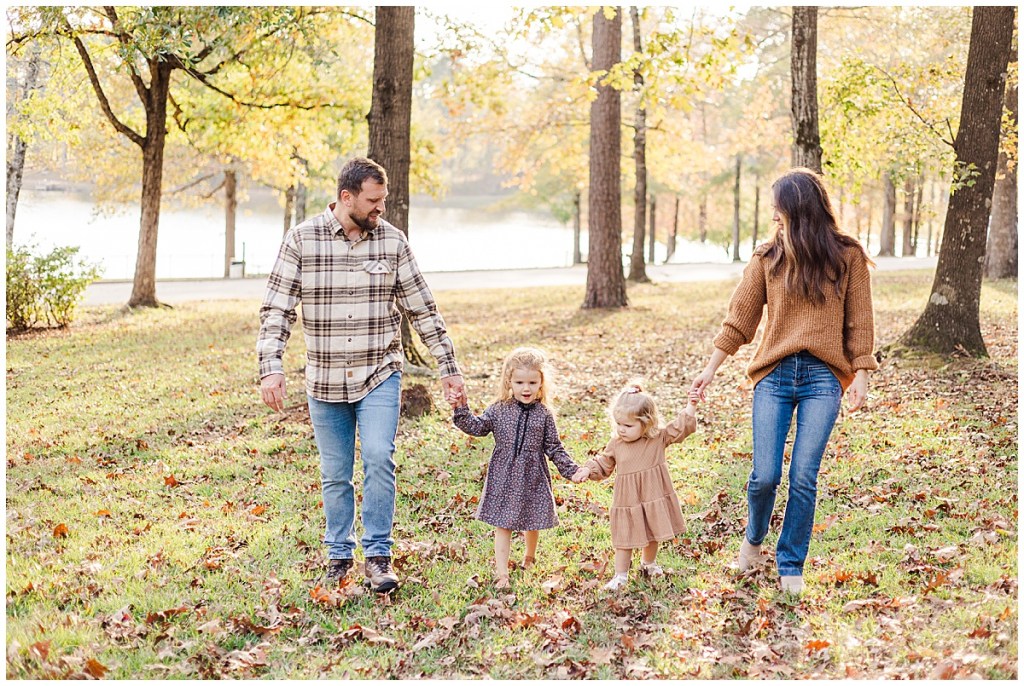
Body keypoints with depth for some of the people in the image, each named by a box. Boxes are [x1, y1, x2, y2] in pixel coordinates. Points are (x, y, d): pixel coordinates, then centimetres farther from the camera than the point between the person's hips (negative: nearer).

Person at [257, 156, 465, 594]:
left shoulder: (392, 240, -1)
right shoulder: (301, 239, -5)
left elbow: (422, 309, 5)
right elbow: (276, 310, -5)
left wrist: (448, 367, 5)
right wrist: (270, 368, -15)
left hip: (380, 376, 0)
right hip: (325, 381, 0)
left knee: (378, 459, -15)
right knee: (335, 475, 9)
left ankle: (378, 556, -3)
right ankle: (339, 555, 27)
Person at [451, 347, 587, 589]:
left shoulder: (544, 415, -2)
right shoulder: (499, 410, -2)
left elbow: (554, 448, 2)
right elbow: (477, 427, -1)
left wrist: (571, 470, -3)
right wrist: (461, 410, -14)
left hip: (533, 478, 1)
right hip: (504, 477, -1)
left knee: (532, 522, 16)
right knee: (503, 525, 0)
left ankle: (530, 556, 43)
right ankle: (501, 572, 2)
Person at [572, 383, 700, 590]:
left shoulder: (659, 438, -9)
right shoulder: (616, 444, -4)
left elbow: (681, 427, -11)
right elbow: (603, 464, 7)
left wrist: (690, 408, -23)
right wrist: (587, 470, -8)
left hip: (654, 498, 1)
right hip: (627, 501, 0)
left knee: (653, 535, 19)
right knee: (624, 539, 2)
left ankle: (648, 563, 45)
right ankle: (620, 575, 13)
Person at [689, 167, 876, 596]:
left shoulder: (847, 257, 3)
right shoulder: (767, 258, 6)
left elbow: (858, 323, 4)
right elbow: (740, 317, 9)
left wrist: (861, 376, -3)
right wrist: (711, 368, 8)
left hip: (823, 379, -1)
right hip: (774, 375, 1)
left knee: (803, 479, -3)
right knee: (765, 475, -4)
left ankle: (791, 566, 14)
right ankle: (753, 538, 27)